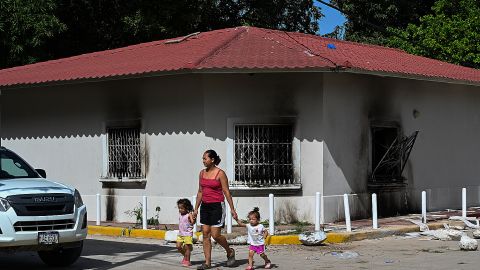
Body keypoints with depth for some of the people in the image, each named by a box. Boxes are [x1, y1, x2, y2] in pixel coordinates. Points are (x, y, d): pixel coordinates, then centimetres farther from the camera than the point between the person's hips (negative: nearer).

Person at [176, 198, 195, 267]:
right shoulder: (180, 215, 9)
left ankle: (187, 261, 9)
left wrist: (193, 220, -47)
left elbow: (192, 222, -28)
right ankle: (185, 256, 27)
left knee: (187, 247, -1)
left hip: (188, 234, -7)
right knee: (178, 246, 5)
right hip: (180, 234, 7)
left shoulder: (189, 215, -14)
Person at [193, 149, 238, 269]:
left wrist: (232, 209, -9)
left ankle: (230, 252, 18)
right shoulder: (202, 173, 9)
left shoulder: (220, 173, -9)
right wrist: (196, 209, 14)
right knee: (205, 234, 3)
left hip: (217, 206, -6)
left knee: (215, 235, -8)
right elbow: (200, 192, 15)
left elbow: (226, 192, -8)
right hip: (205, 206, 6)